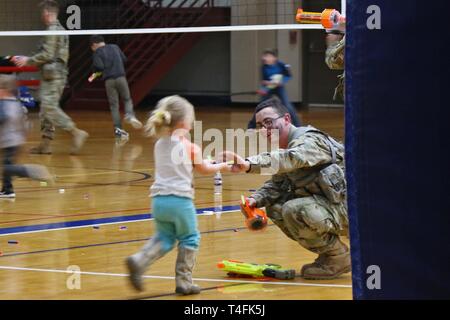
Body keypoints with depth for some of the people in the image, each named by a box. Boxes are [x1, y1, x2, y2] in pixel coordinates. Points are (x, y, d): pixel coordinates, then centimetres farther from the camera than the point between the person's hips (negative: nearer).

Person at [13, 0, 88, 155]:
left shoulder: (52, 30, -13)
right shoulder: (60, 29, 18)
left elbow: (47, 55, -17)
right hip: (57, 74, 10)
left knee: (50, 108, -13)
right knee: (46, 109, 9)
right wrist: (30, 60, 20)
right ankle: (45, 144, 9)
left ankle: (76, 132, -17)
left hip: (53, 76, -10)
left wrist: (28, 60, -7)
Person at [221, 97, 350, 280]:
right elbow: (277, 184, 10)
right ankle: (327, 251, 10)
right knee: (274, 207, 4)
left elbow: (290, 159, -40)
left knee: (294, 211, -28)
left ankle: (338, 257, -6)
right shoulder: (285, 146, 11)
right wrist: (256, 199, -11)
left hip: (344, 205, -10)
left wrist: (249, 164, -52)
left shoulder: (310, 141, -18)